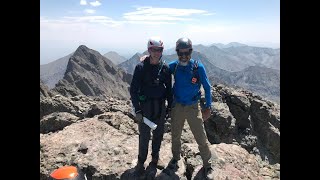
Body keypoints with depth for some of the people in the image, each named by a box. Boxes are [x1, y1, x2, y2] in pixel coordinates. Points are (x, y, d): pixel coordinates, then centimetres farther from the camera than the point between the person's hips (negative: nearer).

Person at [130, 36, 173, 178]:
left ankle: (155, 158, 35)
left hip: (160, 105, 4)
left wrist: (170, 106, 8)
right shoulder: (141, 67, -11)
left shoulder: (165, 67, -1)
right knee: (144, 135, 4)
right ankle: (141, 162, 25)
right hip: (145, 105, -3)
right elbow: (133, 89, -10)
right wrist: (137, 110, -13)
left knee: (159, 133, 14)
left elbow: (169, 88, 8)